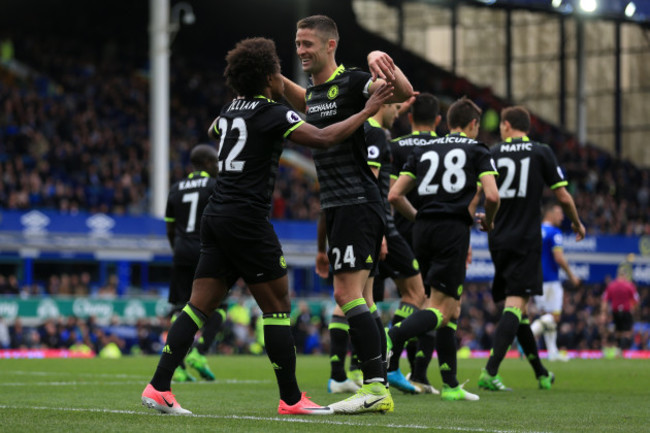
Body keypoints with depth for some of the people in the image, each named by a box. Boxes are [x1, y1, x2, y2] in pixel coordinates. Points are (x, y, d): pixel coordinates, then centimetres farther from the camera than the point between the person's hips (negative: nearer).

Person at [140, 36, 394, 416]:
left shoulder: (231, 110, 14)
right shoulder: (272, 113, -9)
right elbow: (324, 138, -18)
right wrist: (367, 112, -8)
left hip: (216, 216, 8)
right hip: (247, 219, -8)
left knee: (199, 306, 5)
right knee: (278, 307, 1)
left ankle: (159, 387, -3)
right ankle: (291, 399, 4)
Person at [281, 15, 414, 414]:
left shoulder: (351, 82, -11)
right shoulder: (314, 91, 15)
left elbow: (404, 93, -25)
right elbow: (304, 101, 38)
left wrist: (388, 69, -45)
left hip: (357, 202, -9)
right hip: (336, 206, 9)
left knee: (347, 293, -15)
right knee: (355, 298, 8)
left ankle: (375, 387, -16)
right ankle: (380, 387, 10)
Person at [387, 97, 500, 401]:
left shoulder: (423, 150, 19)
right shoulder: (477, 151, 8)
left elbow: (394, 195, 11)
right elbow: (491, 196, -5)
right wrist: (488, 221, 15)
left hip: (423, 229, 5)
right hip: (453, 230, -5)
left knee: (452, 308, 15)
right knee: (441, 309, -8)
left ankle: (451, 384, 12)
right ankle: (393, 338, -36)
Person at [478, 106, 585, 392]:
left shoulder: (491, 154, 6)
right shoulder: (541, 153, 0)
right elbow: (563, 197, 1)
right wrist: (577, 223, 17)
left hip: (498, 240, 4)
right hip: (526, 240, -4)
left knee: (516, 307, 15)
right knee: (516, 304, -10)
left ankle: (541, 373, 26)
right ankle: (489, 373, -26)